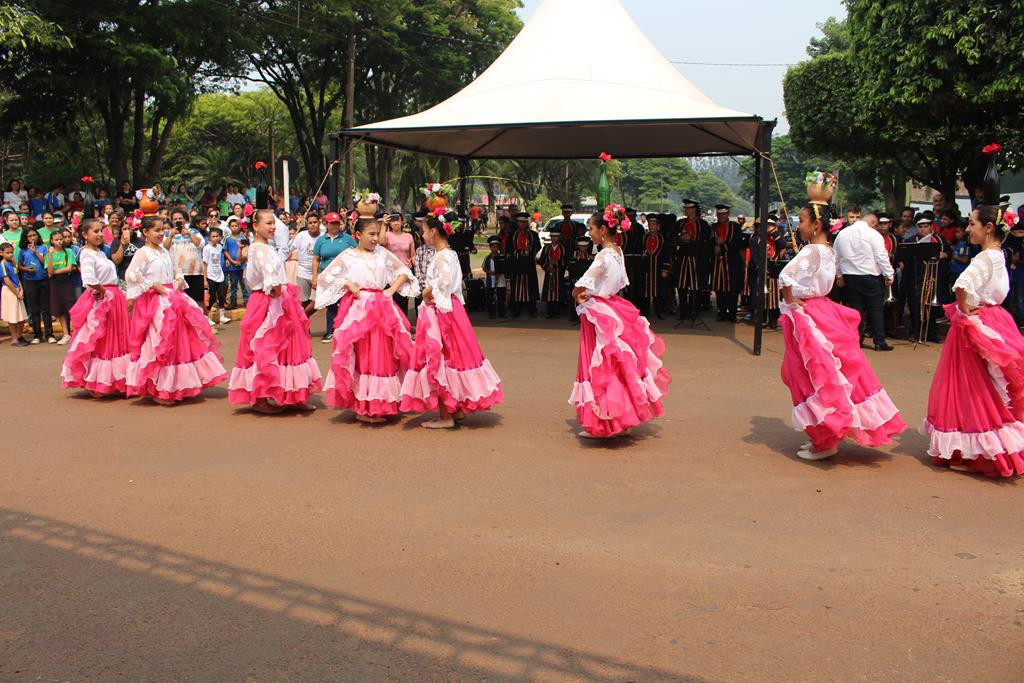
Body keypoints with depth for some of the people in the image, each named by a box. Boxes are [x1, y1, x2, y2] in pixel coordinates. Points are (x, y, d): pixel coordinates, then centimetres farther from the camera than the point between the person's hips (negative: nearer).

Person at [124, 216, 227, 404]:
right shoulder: (143, 253, -9)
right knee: (159, 344, -5)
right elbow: (131, 275, -20)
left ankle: (173, 386, 19)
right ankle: (157, 391, 5)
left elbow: (176, 269, 27)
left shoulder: (165, 252, 14)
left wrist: (179, 279, 7)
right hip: (155, 302, -8)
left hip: (173, 299, 8)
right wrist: (153, 285, -18)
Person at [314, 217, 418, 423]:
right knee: (360, 356, 0)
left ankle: (380, 404, 15)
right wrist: (348, 284, -10)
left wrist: (392, 290, 1)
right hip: (357, 308, -3)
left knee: (382, 355, 5)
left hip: (381, 308, 3)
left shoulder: (382, 253, 9)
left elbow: (404, 271, 15)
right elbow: (324, 277, -1)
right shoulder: (348, 256, 1)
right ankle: (361, 407, 8)